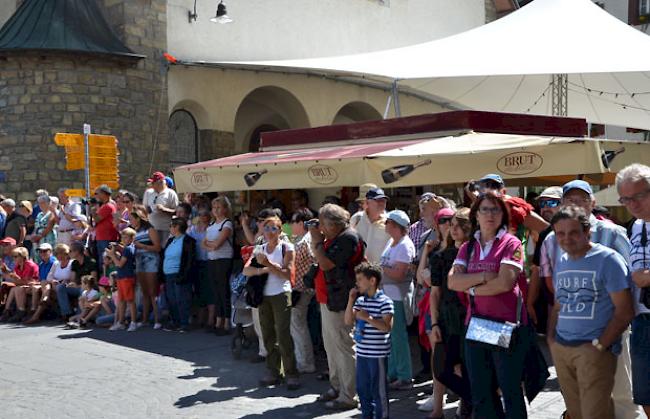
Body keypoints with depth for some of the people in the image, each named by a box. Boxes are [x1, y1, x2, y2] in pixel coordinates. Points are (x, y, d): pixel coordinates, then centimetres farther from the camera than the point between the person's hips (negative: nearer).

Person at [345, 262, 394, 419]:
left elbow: (387, 327, -18)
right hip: (362, 352, 7)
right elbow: (348, 321, 8)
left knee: (379, 390, 3)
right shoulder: (360, 300, 9)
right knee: (362, 388, 16)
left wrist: (368, 318, -24)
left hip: (378, 354, -7)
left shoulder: (384, 302, -12)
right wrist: (351, 301, 0)